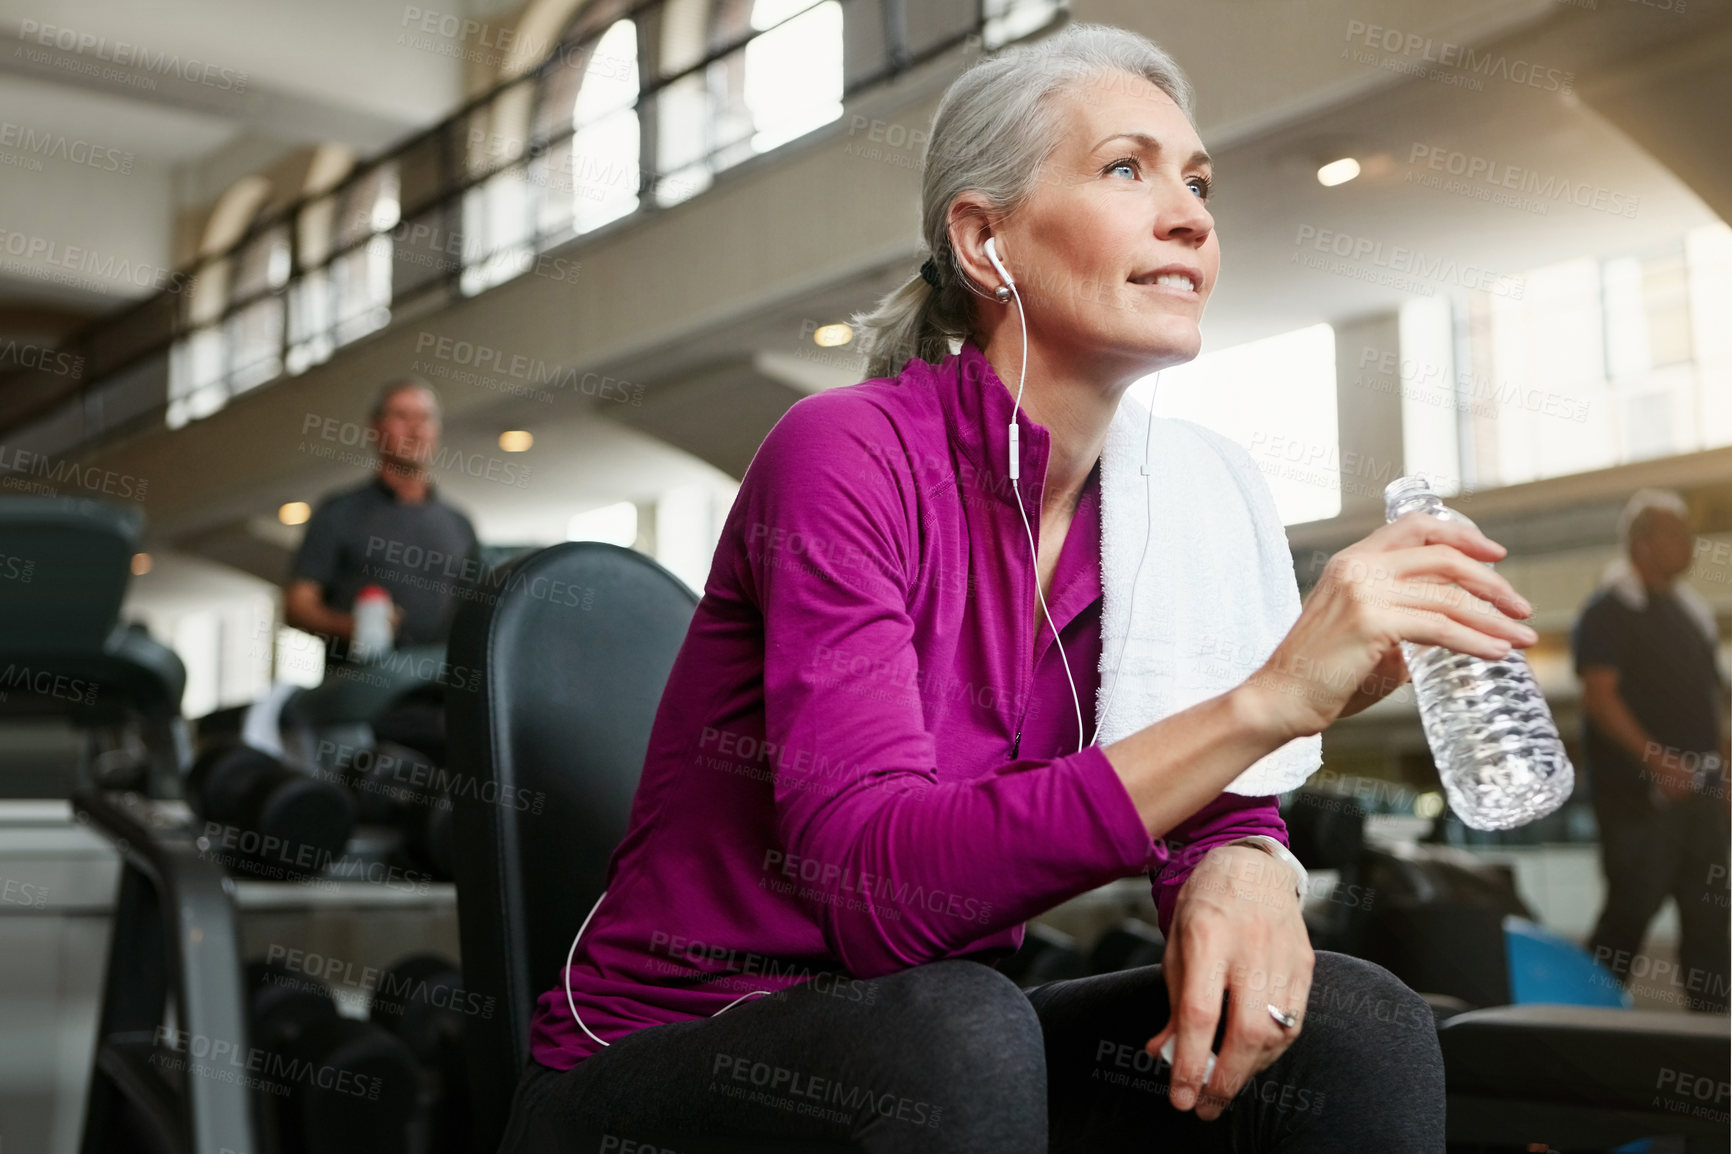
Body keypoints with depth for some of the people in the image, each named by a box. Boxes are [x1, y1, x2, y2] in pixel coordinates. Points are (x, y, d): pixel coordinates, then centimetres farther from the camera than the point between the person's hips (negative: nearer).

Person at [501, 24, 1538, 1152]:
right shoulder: (845, 453, -19)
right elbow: (873, 878, -30)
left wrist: (1241, 868, -24)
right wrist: (1271, 697, -36)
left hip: (931, 1059, 5)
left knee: (1360, 1027, -16)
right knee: (949, 1025, -36)